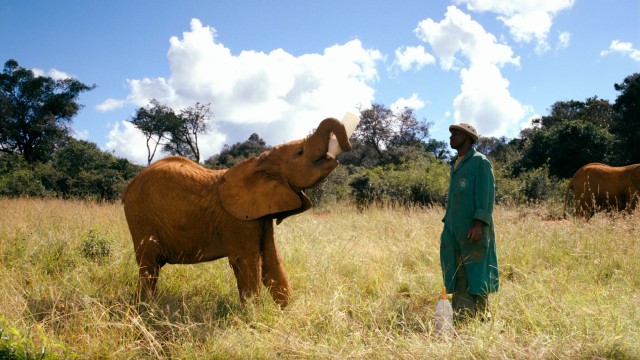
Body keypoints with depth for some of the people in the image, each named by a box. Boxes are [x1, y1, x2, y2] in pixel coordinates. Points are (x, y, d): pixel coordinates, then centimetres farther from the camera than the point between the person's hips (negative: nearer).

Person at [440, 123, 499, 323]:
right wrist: (448, 222, 17)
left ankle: (481, 315, 5)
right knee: (457, 271, 5)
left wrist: (479, 223, -21)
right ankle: (461, 313, 9)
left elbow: (486, 195, -12)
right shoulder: (455, 164, 18)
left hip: (473, 229, -7)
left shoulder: (480, 162, -5)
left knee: (475, 270, -3)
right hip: (454, 229, 7)